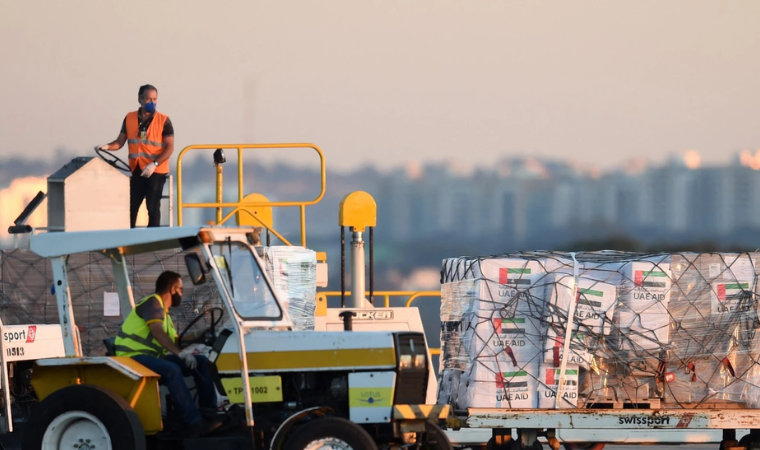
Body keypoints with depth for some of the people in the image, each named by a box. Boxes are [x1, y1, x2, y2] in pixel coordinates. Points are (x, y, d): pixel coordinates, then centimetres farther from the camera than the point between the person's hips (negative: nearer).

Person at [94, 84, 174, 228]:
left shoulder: (164, 121, -6)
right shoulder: (129, 119, 4)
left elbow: (169, 147, -9)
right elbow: (120, 142, 7)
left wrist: (154, 164, -20)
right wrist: (107, 146, -14)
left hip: (156, 171, -4)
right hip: (136, 171, 4)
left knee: (153, 208, 0)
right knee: (130, 208, 5)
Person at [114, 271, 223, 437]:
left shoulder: (163, 311, 23)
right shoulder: (153, 302, -9)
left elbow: (173, 340, 18)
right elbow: (157, 332, -24)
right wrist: (180, 353, -33)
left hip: (152, 356, 10)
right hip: (134, 357, -10)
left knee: (201, 362, 0)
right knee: (172, 370, -37)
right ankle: (196, 423, -42)